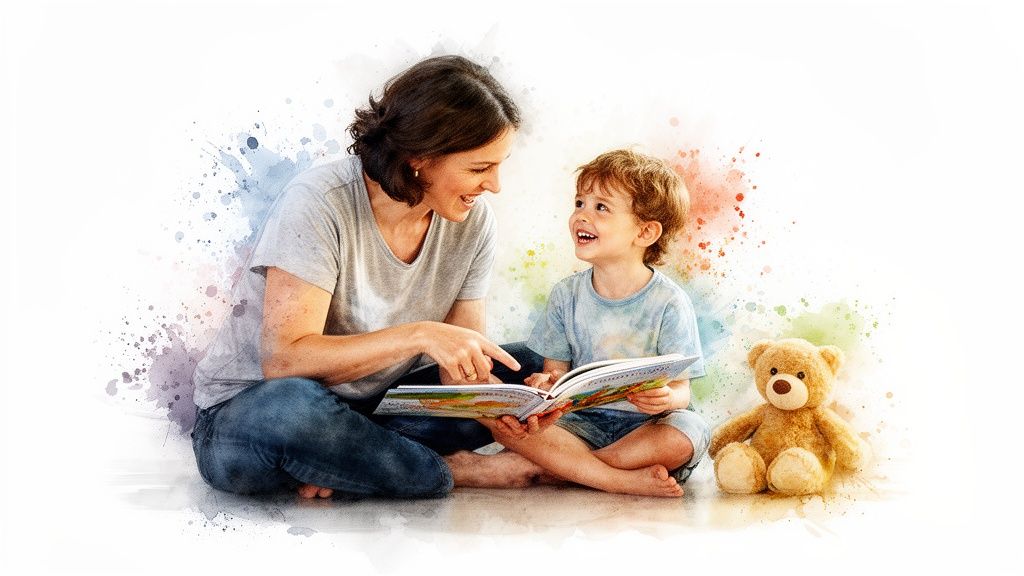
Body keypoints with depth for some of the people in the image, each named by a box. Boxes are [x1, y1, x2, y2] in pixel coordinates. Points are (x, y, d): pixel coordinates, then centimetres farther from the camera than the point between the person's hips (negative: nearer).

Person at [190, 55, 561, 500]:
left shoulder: (472, 220, -6)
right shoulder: (319, 204, -23)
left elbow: (461, 365, -5)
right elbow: (282, 359, -29)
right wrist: (419, 335, -36)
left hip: (370, 407, 6)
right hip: (249, 410, -5)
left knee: (524, 373, -6)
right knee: (292, 407, -40)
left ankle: (339, 464, -13)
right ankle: (460, 471, -15)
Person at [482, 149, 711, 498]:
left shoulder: (668, 303, -8)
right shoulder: (567, 295, 4)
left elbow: (682, 388, -8)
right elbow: (557, 368, 6)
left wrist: (666, 399, -33)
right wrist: (546, 384, -19)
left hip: (645, 426, -3)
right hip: (582, 421, 3)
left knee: (689, 432, -34)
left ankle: (561, 466, -23)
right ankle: (625, 480, -27)